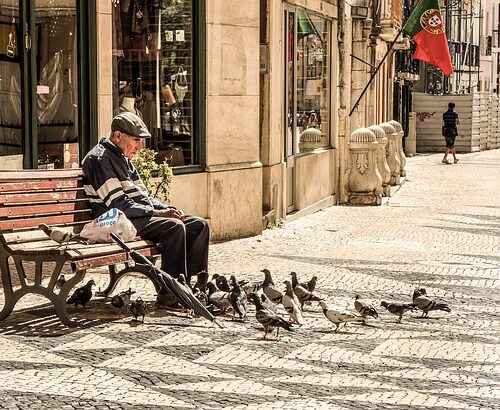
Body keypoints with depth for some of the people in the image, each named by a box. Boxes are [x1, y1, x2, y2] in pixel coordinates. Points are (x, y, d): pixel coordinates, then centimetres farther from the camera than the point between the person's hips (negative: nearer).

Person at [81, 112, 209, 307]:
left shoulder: (123, 159, 21)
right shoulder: (99, 159, -10)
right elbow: (119, 204, -17)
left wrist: (166, 209, 3)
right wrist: (158, 213, -18)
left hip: (141, 216, 10)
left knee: (199, 225, -3)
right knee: (174, 227, -31)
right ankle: (169, 293, -27)